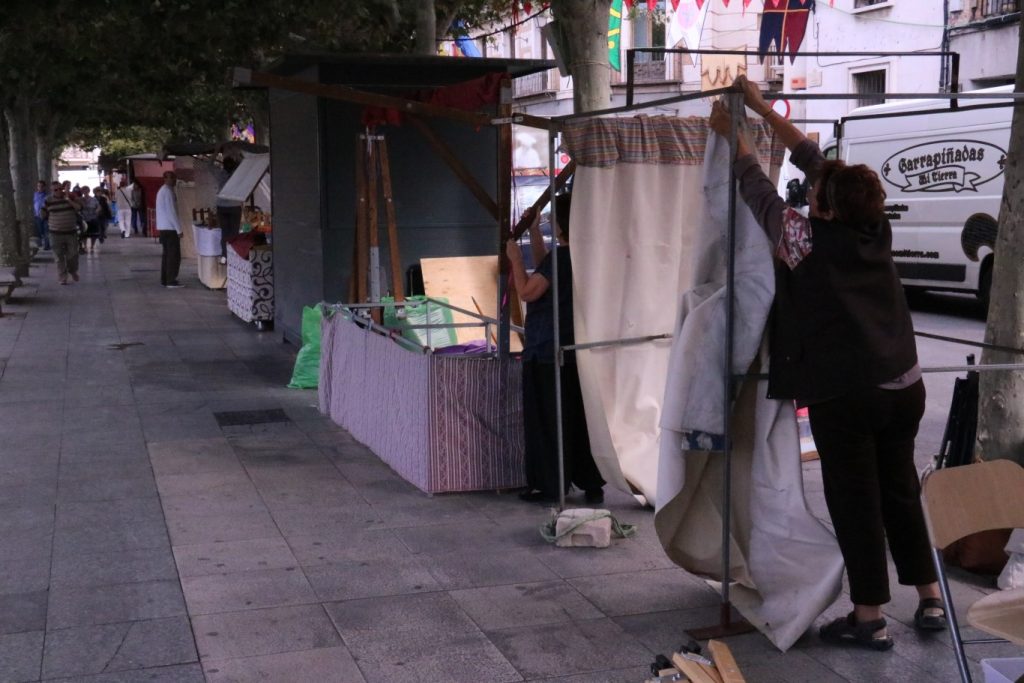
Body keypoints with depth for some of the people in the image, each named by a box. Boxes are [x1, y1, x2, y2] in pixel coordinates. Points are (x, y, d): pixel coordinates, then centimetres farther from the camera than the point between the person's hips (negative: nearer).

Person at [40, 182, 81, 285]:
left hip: (71, 232, 1)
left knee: (73, 255, 6)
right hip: (56, 233, -1)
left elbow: (79, 207, -7)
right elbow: (44, 215, 6)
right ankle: (62, 278, 5)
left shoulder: (70, 197, 4)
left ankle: (73, 272, 31)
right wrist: (52, 222, 4)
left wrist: (69, 200, -18)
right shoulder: (49, 201, -1)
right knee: (59, 257, -1)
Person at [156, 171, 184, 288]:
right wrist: (179, 229, -17)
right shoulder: (168, 191, -15)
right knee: (174, 255, -6)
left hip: (163, 227, 10)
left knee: (166, 254, 12)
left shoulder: (161, 190, 15)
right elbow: (171, 212, -19)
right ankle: (171, 281, -7)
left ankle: (164, 279, 14)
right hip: (170, 228, -10)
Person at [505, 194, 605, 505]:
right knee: (580, 419, 12)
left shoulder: (560, 256, -18)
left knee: (546, 421, 2)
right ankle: (591, 484, 16)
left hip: (546, 353, -8)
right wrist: (534, 233, 22)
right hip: (576, 351, 8)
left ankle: (549, 487, 9)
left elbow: (528, 291, -15)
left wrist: (515, 258, -3)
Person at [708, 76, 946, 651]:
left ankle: (870, 619, 11)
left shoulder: (810, 240, -12)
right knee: (900, 493, 18)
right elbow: (816, 161, 11)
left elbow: (758, 189, 2)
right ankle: (931, 602, 27)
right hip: (903, 387, 6)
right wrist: (763, 109, 18)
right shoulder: (878, 232, 3)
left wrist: (733, 134, 17)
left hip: (844, 396, -6)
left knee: (855, 504, 3)